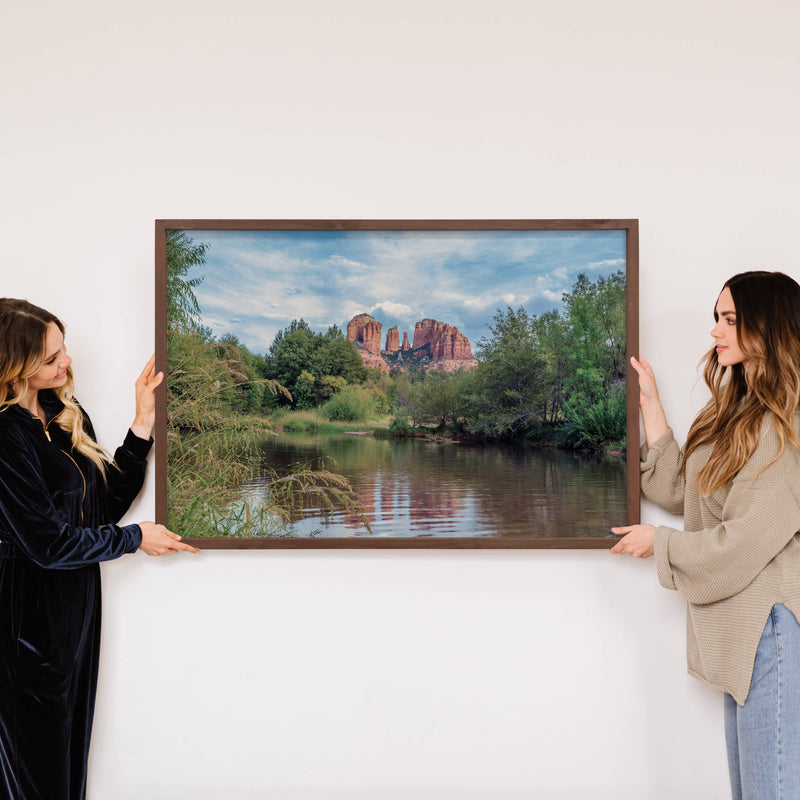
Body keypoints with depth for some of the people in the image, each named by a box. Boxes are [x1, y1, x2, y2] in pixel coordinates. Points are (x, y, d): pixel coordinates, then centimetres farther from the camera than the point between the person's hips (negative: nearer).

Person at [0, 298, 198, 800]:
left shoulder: (68, 414, 5)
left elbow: (108, 502, 4)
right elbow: (47, 542, -19)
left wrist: (143, 425, -4)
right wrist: (135, 538, -8)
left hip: (78, 604, 7)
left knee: (72, 744, 19)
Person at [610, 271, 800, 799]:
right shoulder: (739, 411, 13)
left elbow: (748, 539, -19)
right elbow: (679, 491, 12)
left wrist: (661, 542, -4)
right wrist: (650, 404, 11)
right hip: (741, 627, 9)